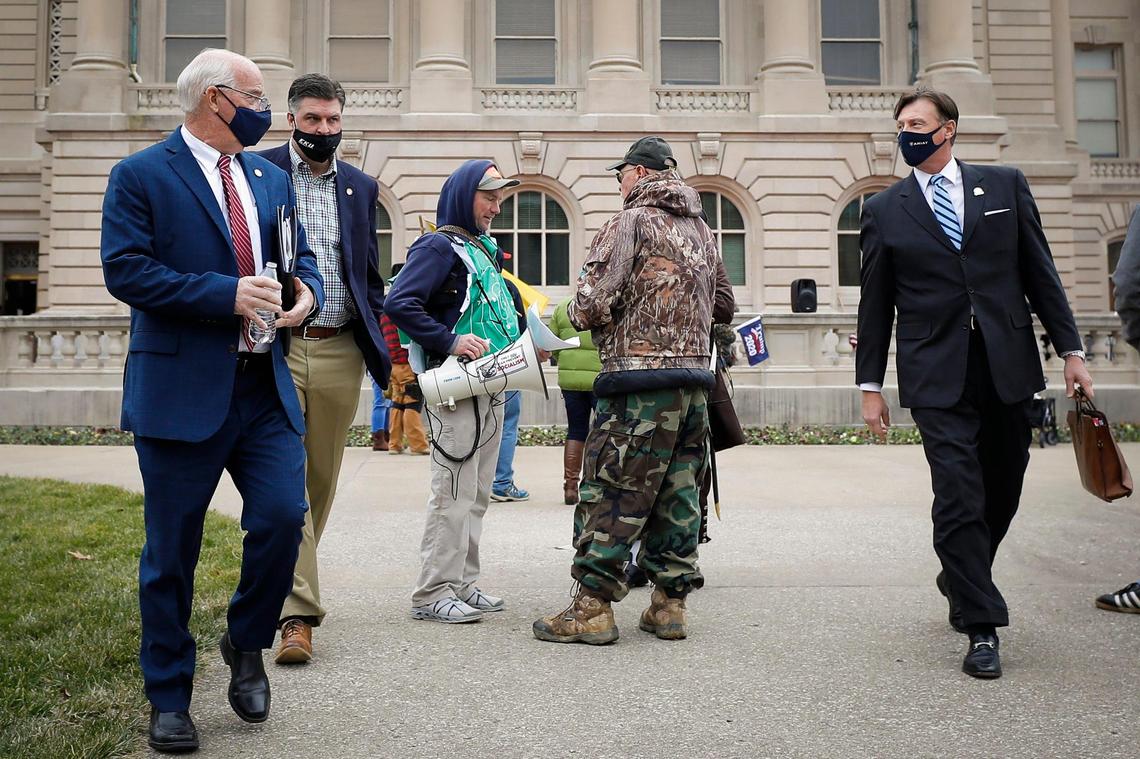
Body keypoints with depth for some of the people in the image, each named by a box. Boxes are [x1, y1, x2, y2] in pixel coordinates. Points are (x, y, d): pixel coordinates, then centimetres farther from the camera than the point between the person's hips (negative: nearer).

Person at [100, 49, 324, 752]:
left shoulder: (272, 178, 15)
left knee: (284, 516, -7)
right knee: (171, 551, 5)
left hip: (265, 386, 5)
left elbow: (301, 255, 20)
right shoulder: (140, 176, -2)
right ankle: (169, 698, 23)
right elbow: (125, 270, -12)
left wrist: (306, 290, -4)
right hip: (181, 390, -4)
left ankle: (247, 643, 23)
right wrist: (227, 294, -20)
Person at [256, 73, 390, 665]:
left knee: (322, 479, 11)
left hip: (340, 352, 4)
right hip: (276, 348, -4)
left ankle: (284, 578, 31)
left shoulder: (361, 187, 13)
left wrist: (383, 349, 9)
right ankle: (297, 611, -5)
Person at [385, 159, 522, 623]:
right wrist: (450, 341, -22)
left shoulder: (486, 250, 20)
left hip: (491, 388, 9)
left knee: (476, 495, 13)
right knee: (454, 492, -8)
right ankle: (433, 594, 0)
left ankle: (462, 584, 23)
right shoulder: (439, 246, -7)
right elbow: (399, 303, -19)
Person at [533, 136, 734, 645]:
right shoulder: (701, 230, 18)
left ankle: (592, 607, 2)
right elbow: (724, 307, 25)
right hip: (696, 378, 8)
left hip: (640, 378, -7)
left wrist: (575, 314, 8)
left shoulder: (629, 222, -5)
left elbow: (592, 303, -13)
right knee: (678, 495, 11)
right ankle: (669, 603, 17)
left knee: (610, 494, -2)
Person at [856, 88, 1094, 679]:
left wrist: (1070, 348, 4)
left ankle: (960, 582, 37)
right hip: (937, 377, -2)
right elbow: (875, 305, 7)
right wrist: (870, 384, 4)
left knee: (1001, 494, 11)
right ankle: (981, 627, 3)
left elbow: (1040, 273, 9)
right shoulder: (884, 210, 6)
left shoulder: (1005, 185, 10)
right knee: (959, 498, -8)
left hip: (1007, 367, 2)